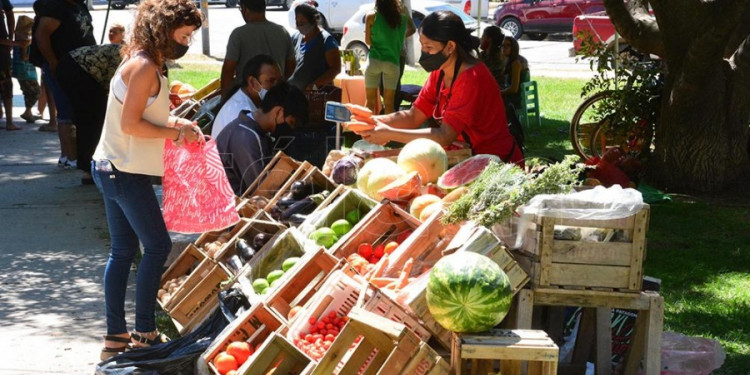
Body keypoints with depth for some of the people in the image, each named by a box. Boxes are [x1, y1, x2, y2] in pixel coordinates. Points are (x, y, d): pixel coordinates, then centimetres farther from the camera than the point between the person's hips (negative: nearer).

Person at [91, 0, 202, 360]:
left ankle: (115, 335, 16)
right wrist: (175, 133, -14)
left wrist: (172, 123, 2)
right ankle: (144, 332, 4)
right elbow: (130, 125, -21)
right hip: (125, 172, -10)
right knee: (158, 246, -2)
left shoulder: (144, 64, 13)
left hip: (111, 169, 10)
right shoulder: (144, 67, -17)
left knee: (123, 251, 12)